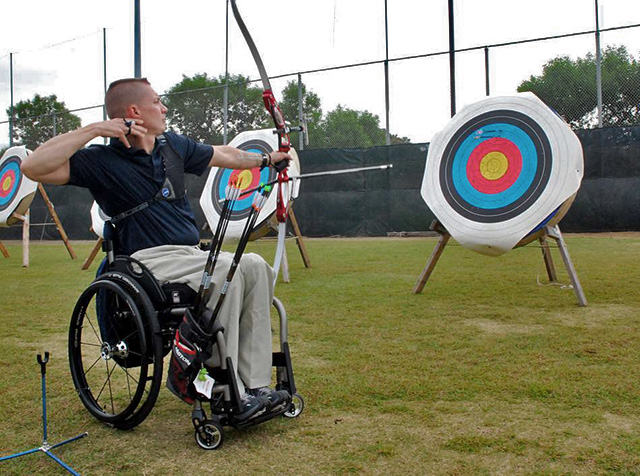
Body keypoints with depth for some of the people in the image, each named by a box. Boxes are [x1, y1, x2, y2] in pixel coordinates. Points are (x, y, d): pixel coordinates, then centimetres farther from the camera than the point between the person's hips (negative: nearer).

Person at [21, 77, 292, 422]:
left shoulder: (172, 145, 15)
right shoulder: (102, 161, -4)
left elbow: (225, 155, 31)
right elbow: (34, 167, -18)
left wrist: (267, 159, 41)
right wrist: (94, 129, -19)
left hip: (193, 254, 7)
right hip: (151, 261, -7)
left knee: (254, 266, -19)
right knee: (228, 270, -30)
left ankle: (255, 385, -19)